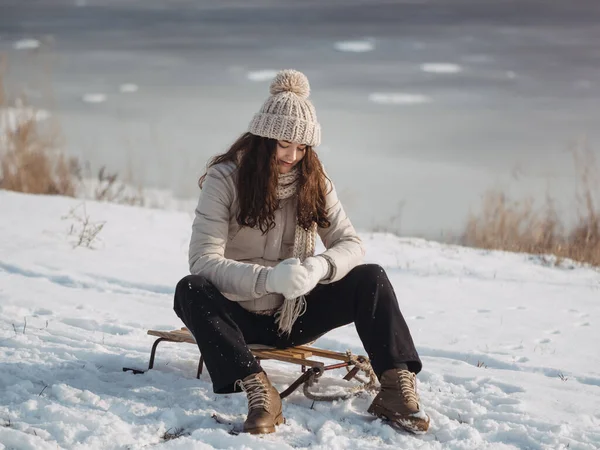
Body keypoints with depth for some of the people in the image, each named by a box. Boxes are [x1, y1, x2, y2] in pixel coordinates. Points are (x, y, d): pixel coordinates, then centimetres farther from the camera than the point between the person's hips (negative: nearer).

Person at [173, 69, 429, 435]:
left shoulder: (314, 181, -1)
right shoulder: (225, 178, -14)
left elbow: (351, 245, -6)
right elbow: (203, 260, -22)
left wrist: (320, 267, -30)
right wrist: (267, 278, -39)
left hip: (294, 315, 3)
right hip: (240, 316, -3)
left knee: (371, 278, -17)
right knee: (191, 291, -33)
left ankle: (396, 383, -28)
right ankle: (256, 389, -45)